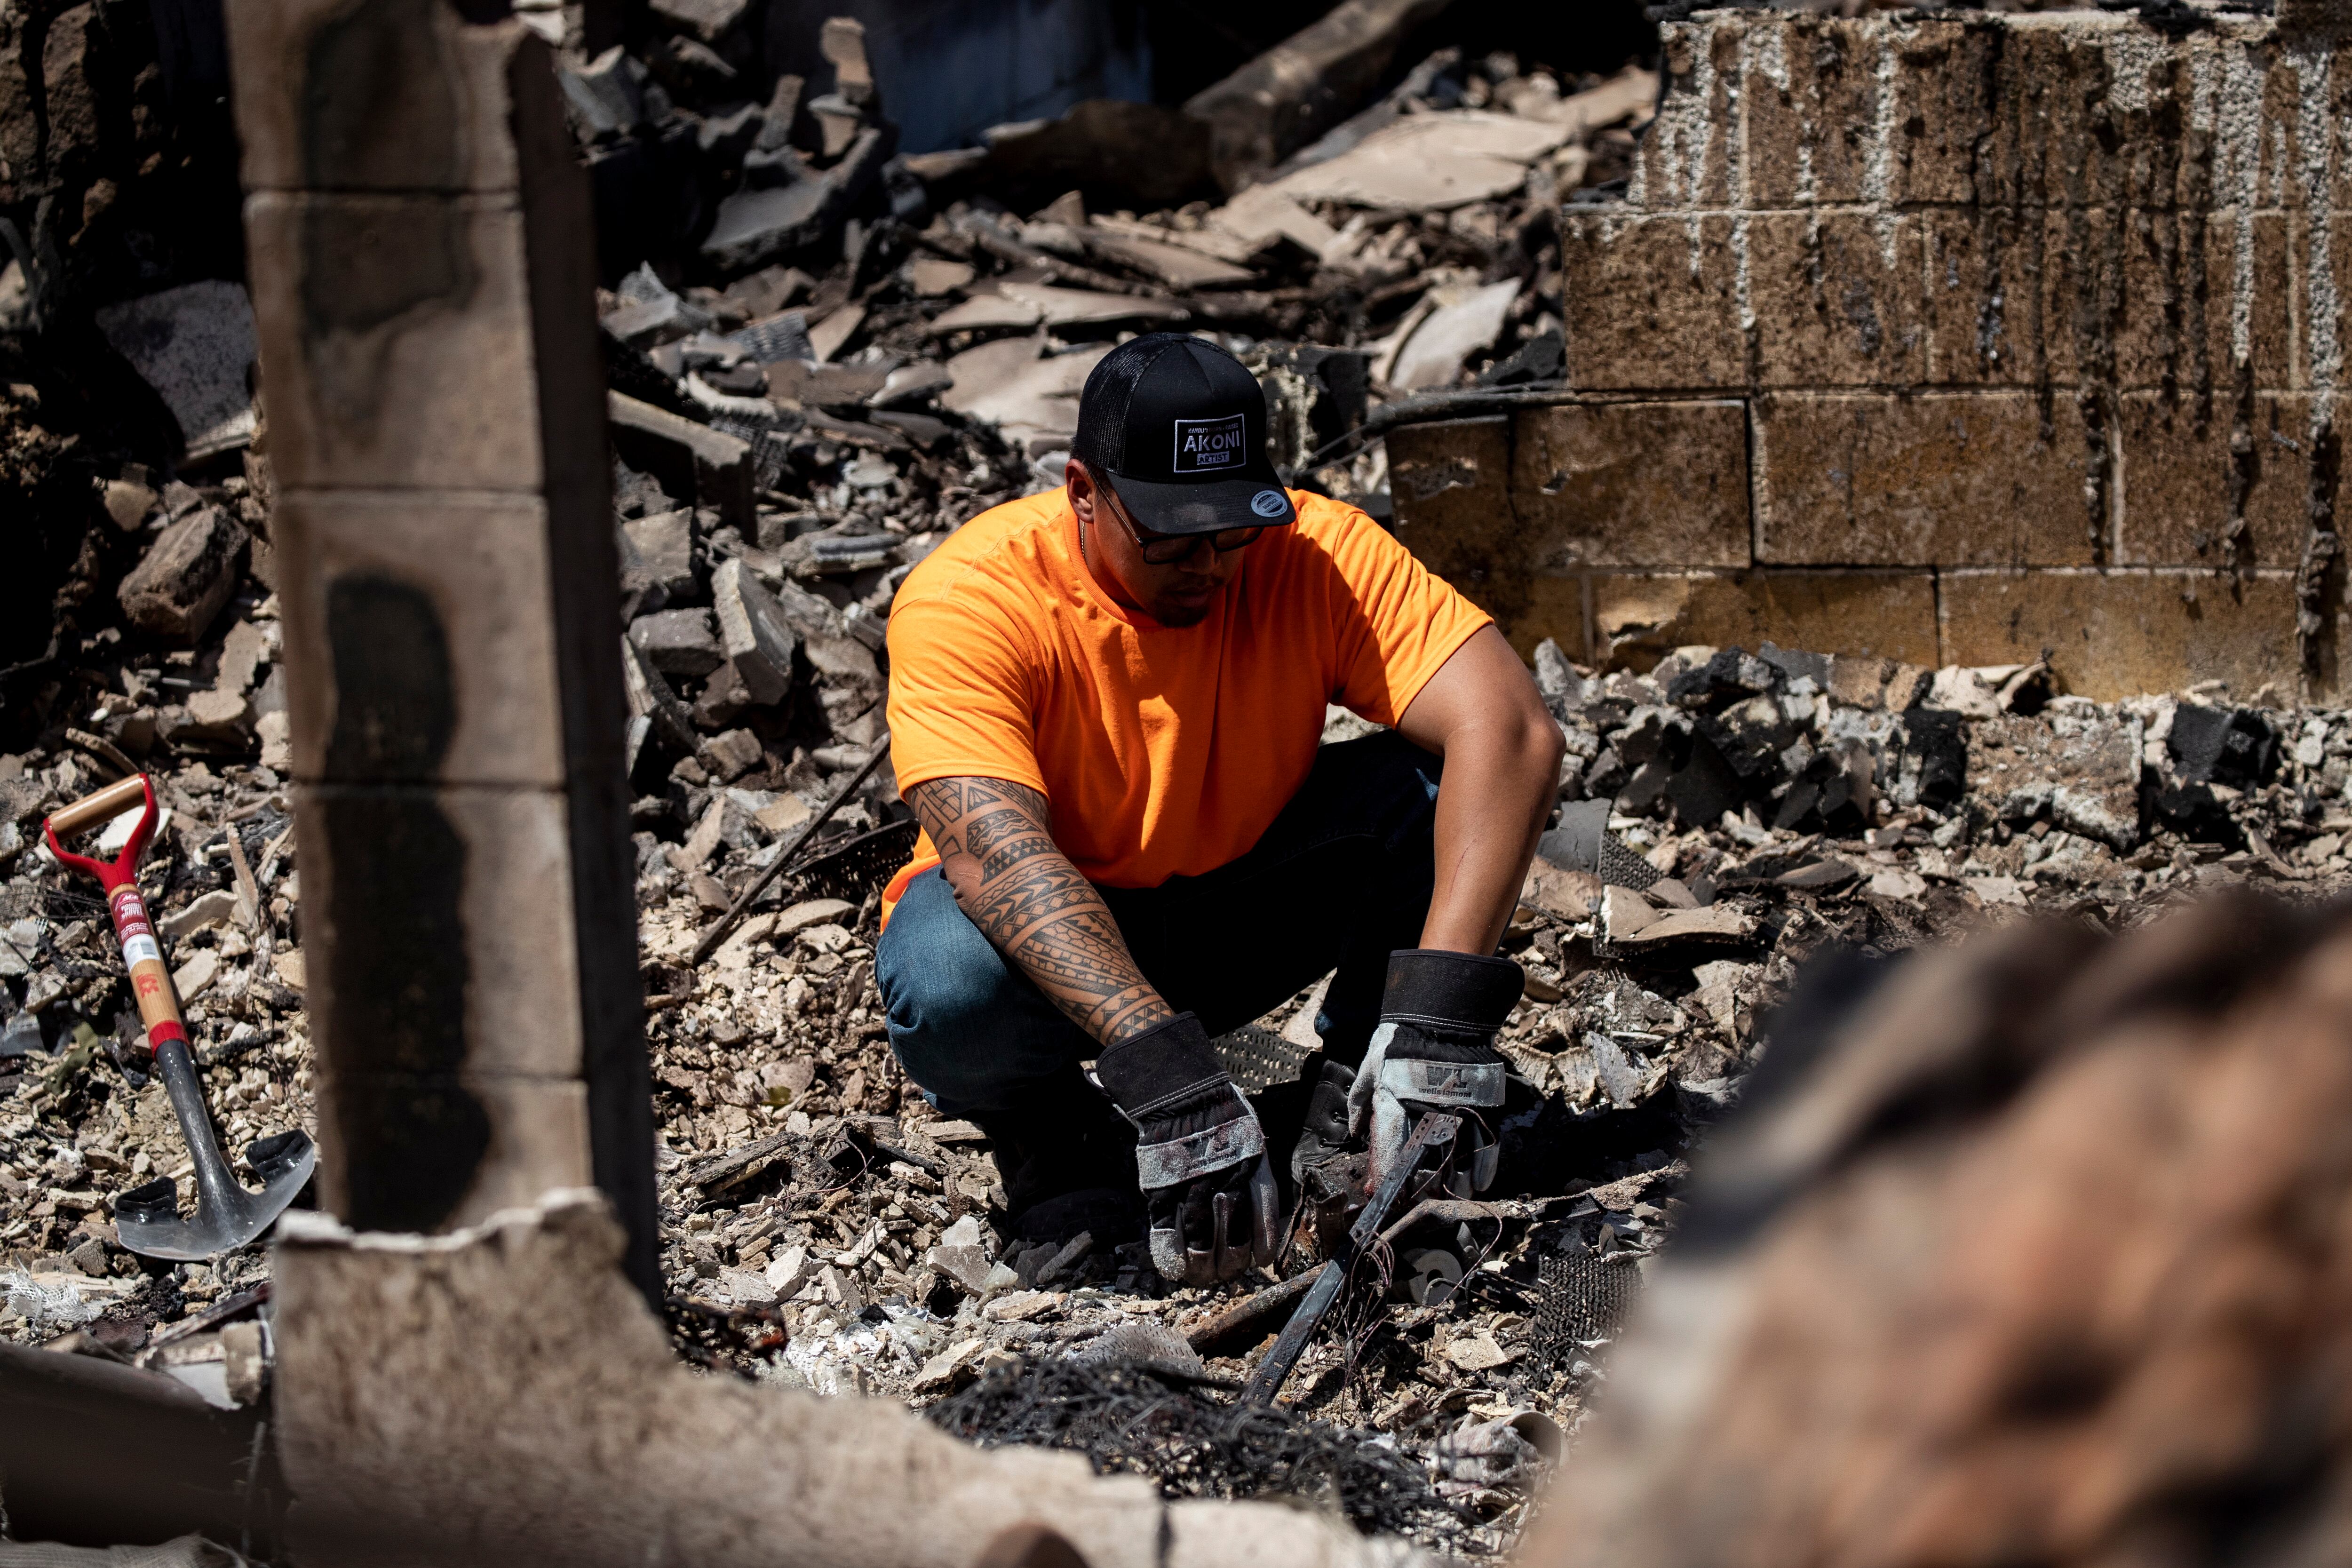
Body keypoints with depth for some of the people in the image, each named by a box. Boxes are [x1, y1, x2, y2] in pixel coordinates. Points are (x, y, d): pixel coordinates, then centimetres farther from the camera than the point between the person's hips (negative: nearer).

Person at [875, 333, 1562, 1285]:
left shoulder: (1320, 555, -20)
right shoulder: (967, 598, -27)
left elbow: (1513, 734, -31)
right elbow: (996, 854, -40)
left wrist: (1441, 1011, -45)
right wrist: (1165, 1071, -53)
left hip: (1244, 910, 2)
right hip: (1046, 939, -2)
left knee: (1434, 780, -23)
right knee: (947, 984, -37)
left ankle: (1353, 1101, -3)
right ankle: (1051, 1133, -1)